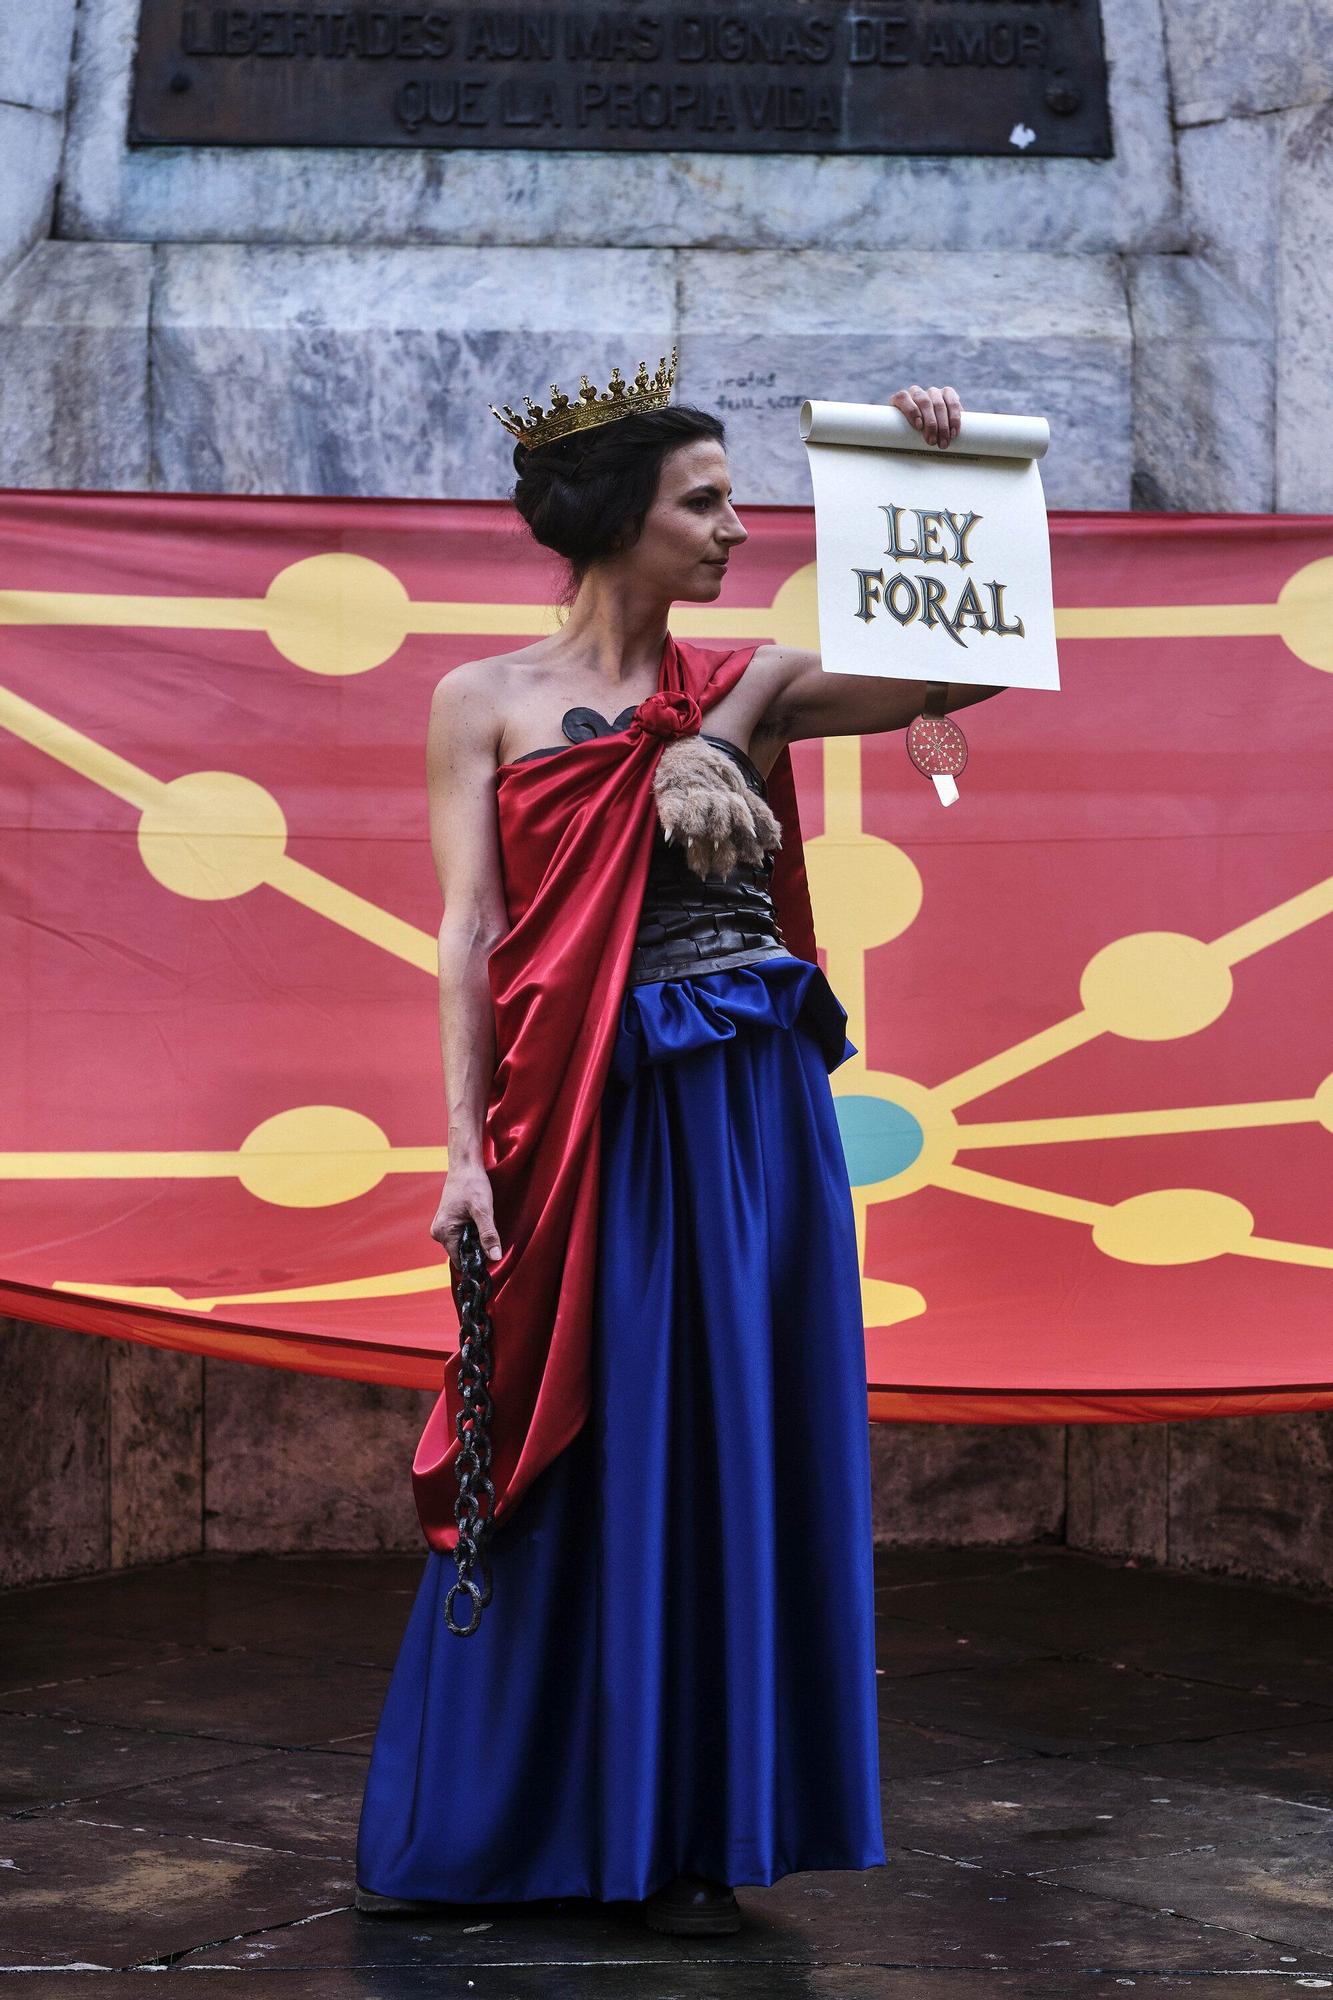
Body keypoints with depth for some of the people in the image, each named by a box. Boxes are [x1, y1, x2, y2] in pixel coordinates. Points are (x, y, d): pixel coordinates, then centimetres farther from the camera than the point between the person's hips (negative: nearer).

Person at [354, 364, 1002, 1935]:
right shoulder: (486, 702, 3)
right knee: (570, 1465, 3)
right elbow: (469, 933, -4)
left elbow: (973, 662, 5)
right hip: (584, 1119, -3)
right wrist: (467, 1149, -11)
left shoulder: (744, 690, 9)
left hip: (752, 1113, 3)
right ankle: (472, 1827, 18)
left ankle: (690, 1831, 16)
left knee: (733, 1454, 4)